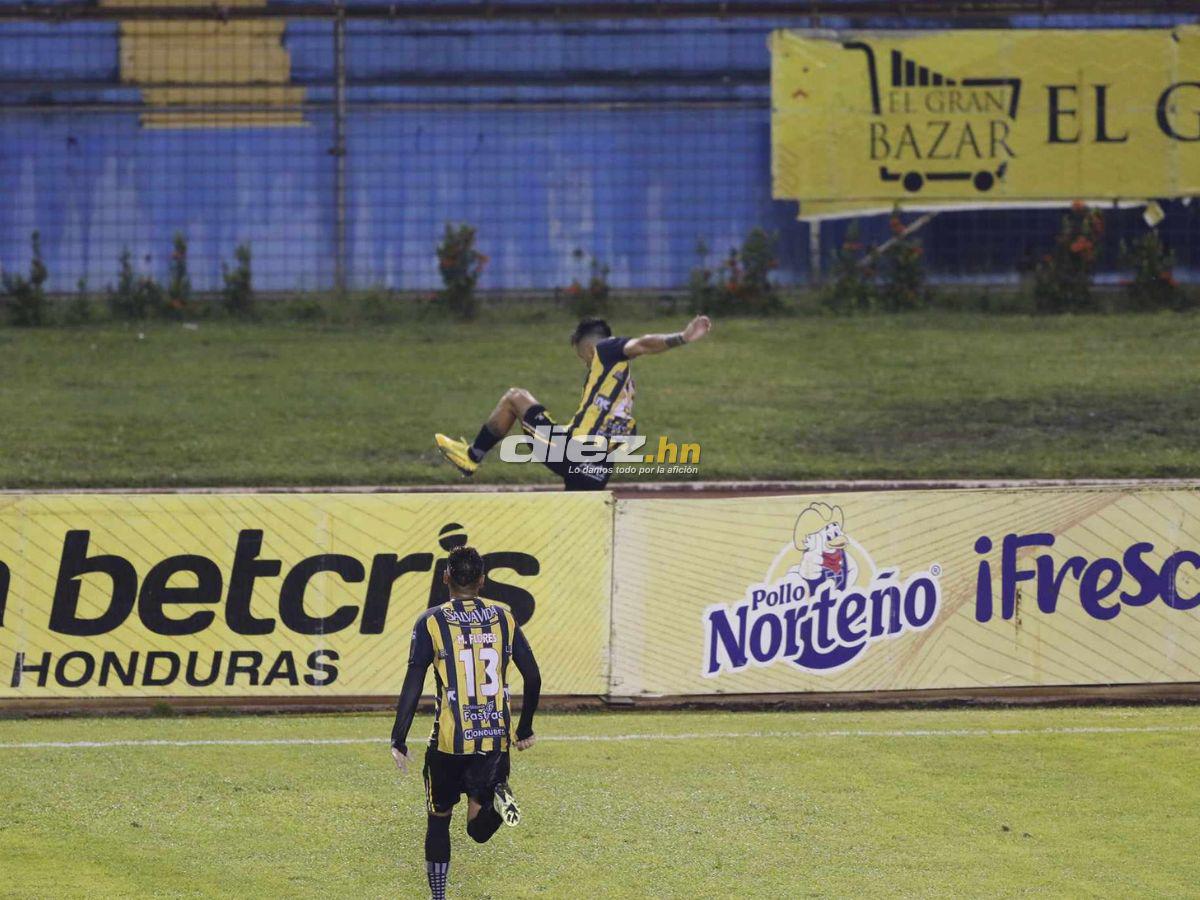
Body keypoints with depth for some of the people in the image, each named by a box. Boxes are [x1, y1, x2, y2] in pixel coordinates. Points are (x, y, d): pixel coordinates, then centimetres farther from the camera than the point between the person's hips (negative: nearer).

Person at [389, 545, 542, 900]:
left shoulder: (431, 622, -4)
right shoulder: (504, 619, 5)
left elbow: (413, 686, -9)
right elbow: (533, 678, 8)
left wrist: (398, 741, -4)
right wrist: (525, 730, 21)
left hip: (449, 741, -2)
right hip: (496, 739, 2)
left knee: (438, 820, 16)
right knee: (479, 828, 7)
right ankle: (499, 798, -25)